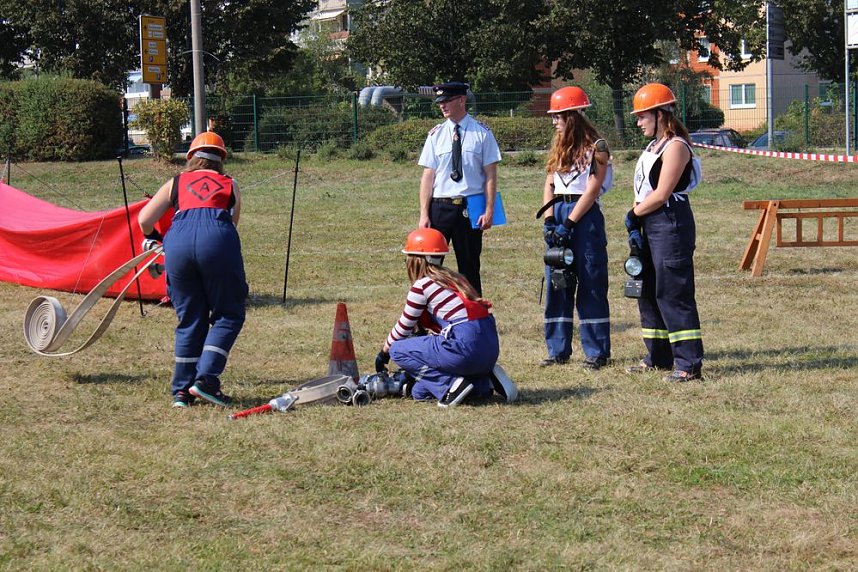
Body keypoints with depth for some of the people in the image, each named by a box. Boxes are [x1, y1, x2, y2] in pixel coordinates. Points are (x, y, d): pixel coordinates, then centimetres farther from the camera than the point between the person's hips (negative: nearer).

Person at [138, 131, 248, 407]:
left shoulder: (175, 183, 26)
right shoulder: (231, 185, 27)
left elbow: (144, 220, 16)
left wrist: (153, 238, 39)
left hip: (179, 238, 2)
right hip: (217, 237, -2)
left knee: (190, 319, 13)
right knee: (228, 315, 10)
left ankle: (182, 390, 13)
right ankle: (206, 378, -5)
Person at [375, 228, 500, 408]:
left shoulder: (422, 285, -2)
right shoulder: (453, 278, 20)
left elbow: (404, 327, 7)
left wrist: (384, 352, 23)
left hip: (465, 346, -8)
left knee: (398, 350, 5)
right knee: (420, 392, 22)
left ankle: (452, 384, -6)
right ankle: (481, 383, 7)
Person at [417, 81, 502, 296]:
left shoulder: (482, 133, 0)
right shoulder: (436, 135, 5)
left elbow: (490, 175, -1)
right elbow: (428, 175, 4)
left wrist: (489, 211, -8)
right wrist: (424, 214, -3)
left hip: (470, 208, -2)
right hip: (440, 206, 2)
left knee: (470, 267, 8)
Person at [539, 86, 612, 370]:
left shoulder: (596, 147, -6)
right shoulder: (559, 147, 15)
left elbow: (591, 191, -12)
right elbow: (549, 186, 9)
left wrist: (568, 224, -16)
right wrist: (549, 221, -5)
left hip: (585, 216, -7)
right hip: (557, 215, 7)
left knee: (591, 284, -3)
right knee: (556, 283, 7)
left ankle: (596, 351, 2)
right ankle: (558, 349, 13)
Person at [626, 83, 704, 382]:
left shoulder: (675, 146, -14)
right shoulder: (653, 147, 17)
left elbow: (661, 194, -19)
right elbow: (642, 189, 15)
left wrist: (633, 215, -6)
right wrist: (634, 225, 2)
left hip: (671, 225, -11)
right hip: (648, 225, 11)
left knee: (673, 294, -11)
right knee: (648, 292, 16)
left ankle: (689, 364, -10)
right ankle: (658, 357, 26)